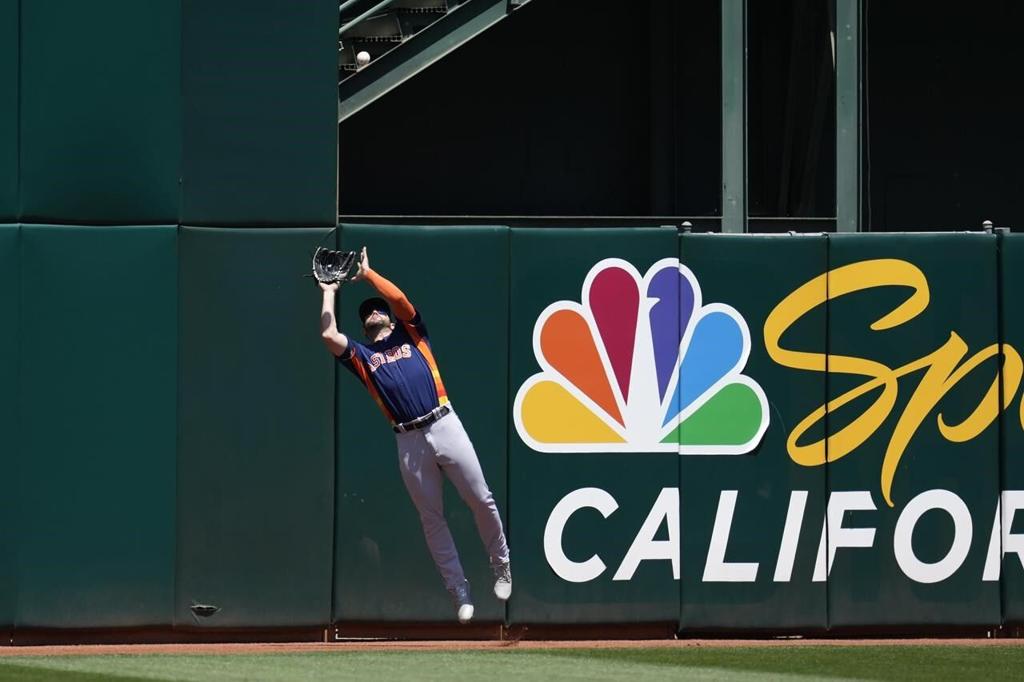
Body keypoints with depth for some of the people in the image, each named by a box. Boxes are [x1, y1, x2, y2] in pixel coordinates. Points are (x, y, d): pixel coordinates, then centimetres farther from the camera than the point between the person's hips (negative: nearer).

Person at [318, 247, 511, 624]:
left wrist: (367, 274, 7)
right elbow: (329, 334, 3)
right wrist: (330, 291, 13)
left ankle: (501, 564, 16)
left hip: (444, 424, -2)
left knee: (480, 500, -3)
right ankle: (459, 592, 6)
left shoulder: (411, 335, 16)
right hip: (409, 441, 2)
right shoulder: (361, 355, 17)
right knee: (431, 518, 2)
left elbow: (401, 301, 0)